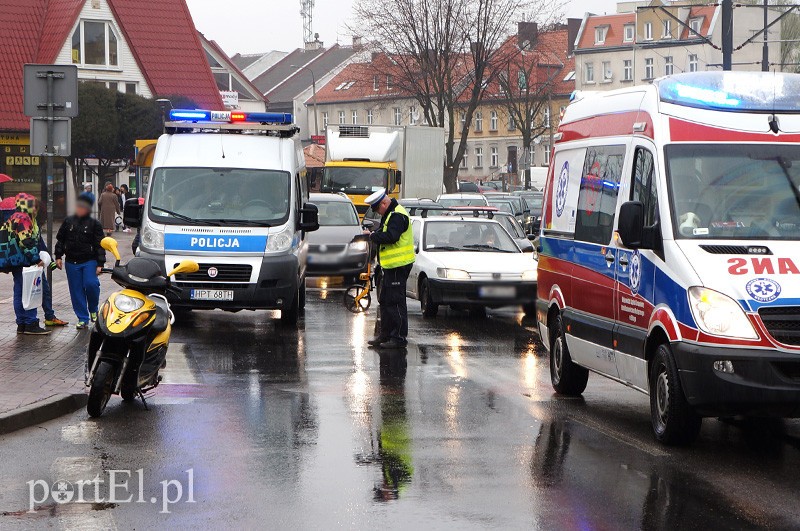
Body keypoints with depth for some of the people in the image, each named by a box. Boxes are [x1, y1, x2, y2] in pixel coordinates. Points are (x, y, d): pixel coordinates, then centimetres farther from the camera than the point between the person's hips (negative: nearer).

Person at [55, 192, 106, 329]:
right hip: (72, 262, 3)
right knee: (76, 290, 3)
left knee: (91, 284, -20)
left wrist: (100, 264, -7)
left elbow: (99, 245, -1)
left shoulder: (94, 224, -1)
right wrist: (58, 256, 7)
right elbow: (60, 240, 15)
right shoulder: (68, 221, 8)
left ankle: (93, 310, 6)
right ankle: (83, 318, 11)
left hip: (89, 261, -3)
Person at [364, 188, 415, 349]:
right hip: (390, 265, 11)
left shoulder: (397, 216, -16)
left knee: (395, 301, -8)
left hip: (398, 265, -11)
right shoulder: (390, 215, 19)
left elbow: (390, 236, -26)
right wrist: (373, 234, 1)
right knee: (385, 301, 16)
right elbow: (385, 233, 20)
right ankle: (386, 334, 23)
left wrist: (373, 236, -15)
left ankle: (399, 337, -5)